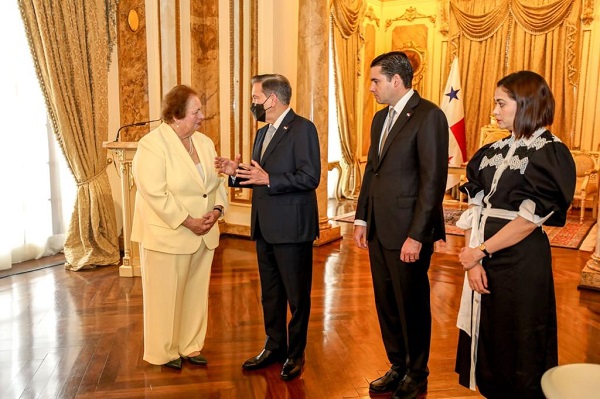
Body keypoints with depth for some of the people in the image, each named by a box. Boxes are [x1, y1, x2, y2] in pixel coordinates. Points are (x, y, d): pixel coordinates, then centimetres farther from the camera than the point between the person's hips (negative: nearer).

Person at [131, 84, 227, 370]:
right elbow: (155, 194, -21)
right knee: (165, 296, 7)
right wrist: (187, 222, -20)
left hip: (203, 235, 7)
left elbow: (217, 182, 9)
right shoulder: (152, 145, -14)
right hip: (167, 236, -6)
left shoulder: (204, 143, 7)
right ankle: (163, 352, 25)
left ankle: (190, 346, 31)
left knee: (196, 293, 15)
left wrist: (216, 210, -9)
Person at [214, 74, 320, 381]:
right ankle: (275, 347, 34)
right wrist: (236, 173, 3)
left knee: (297, 296, 7)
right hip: (264, 228, 9)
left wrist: (268, 179, -24)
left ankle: (295, 353, 24)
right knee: (269, 293, 18)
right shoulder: (263, 133, 15)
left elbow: (310, 177, -19)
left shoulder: (302, 128, -11)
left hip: (291, 228, -8)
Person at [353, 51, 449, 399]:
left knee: (412, 305, 9)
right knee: (386, 304, 16)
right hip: (378, 230, 8)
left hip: (407, 233, -7)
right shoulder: (381, 118, 14)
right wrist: (362, 219, 12)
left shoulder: (428, 115, -12)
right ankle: (398, 367, 35)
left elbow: (433, 181, -17)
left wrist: (416, 236, -19)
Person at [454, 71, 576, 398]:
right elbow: (475, 207, 1)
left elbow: (529, 220, -16)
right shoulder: (495, 151, 9)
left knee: (517, 344, 9)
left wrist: (480, 252, -11)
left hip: (521, 262, -6)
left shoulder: (550, 153, -9)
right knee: (486, 338, 16)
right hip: (484, 259, 6)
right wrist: (473, 261, -8)